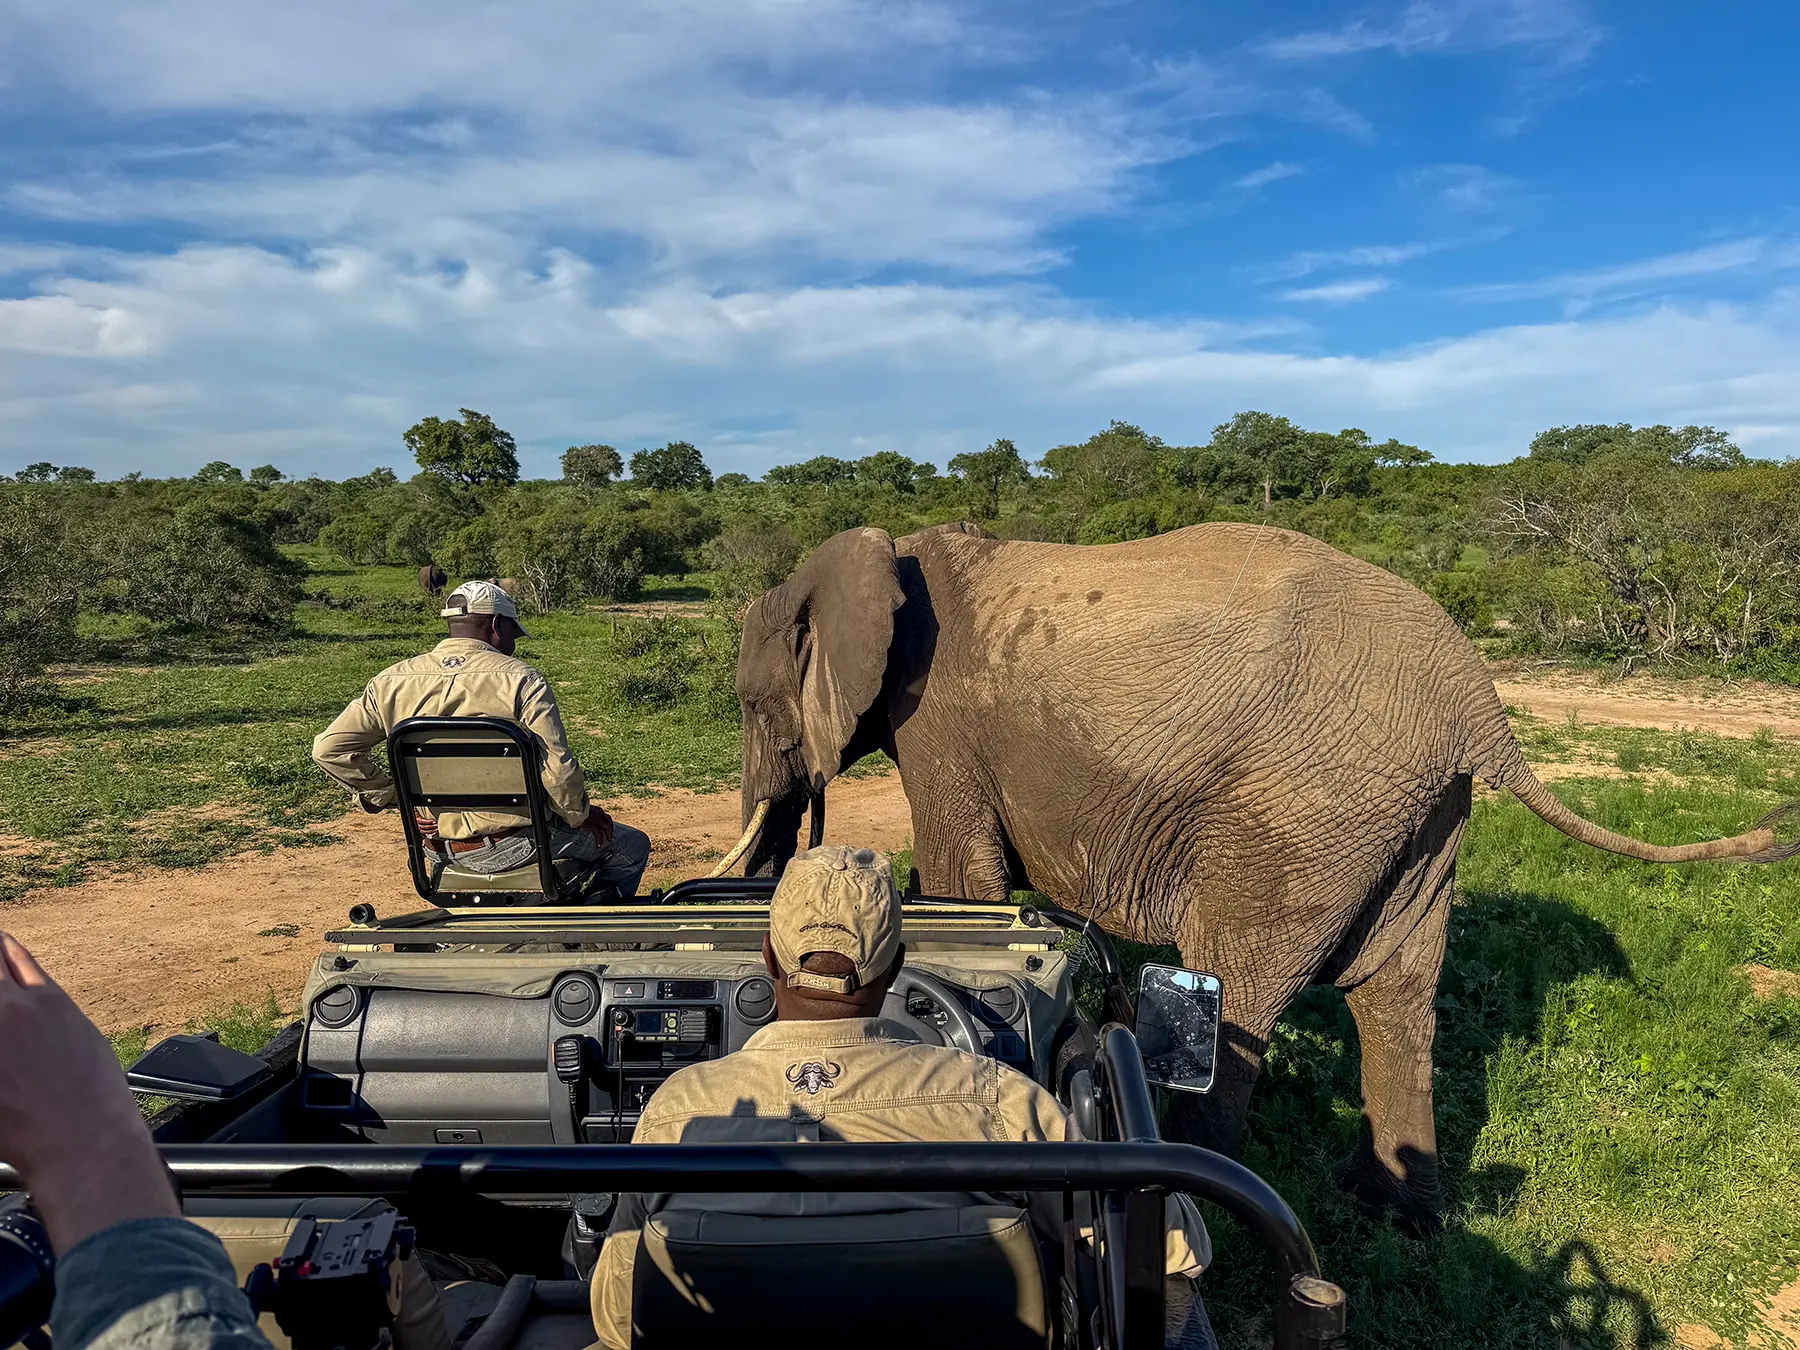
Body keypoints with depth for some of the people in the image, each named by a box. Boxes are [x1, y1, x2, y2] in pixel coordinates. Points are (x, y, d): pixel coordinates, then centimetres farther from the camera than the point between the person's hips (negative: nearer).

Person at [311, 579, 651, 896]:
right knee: (632, 846, 15)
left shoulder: (390, 682, 0)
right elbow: (557, 769, -17)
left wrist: (384, 793, 10)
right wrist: (582, 814, 1)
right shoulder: (521, 679, -13)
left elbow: (328, 748, 1)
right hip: (514, 844, -6)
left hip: (441, 848, 6)